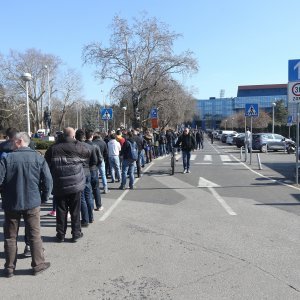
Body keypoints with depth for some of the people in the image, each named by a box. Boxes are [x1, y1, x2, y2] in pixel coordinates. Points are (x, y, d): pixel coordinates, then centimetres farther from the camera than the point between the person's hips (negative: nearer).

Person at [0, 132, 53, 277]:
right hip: (32, 203, 1)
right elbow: (48, 180, -7)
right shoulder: (38, 158, -5)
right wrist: (44, 197, 7)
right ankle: (38, 264, 18)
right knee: (35, 235, 11)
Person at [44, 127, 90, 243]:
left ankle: (60, 234, 19)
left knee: (61, 210, 11)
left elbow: (46, 165, 6)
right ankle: (76, 233, 17)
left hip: (59, 185, 1)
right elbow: (88, 153, 11)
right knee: (75, 210, 9)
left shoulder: (53, 148, -2)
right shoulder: (78, 146, -8)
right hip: (75, 184, -1)